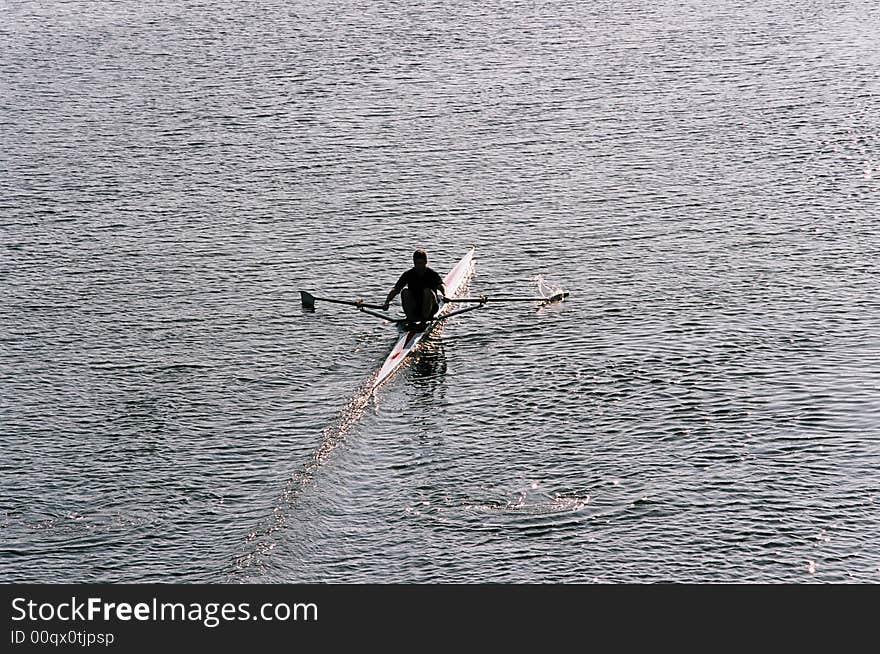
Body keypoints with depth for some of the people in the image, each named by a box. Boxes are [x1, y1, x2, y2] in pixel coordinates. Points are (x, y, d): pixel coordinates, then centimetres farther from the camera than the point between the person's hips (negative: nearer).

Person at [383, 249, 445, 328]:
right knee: (405, 291, -21)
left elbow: (441, 285, -22)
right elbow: (395, 290, -8)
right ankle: (410, 319, -26)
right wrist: (387, 302, -25)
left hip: (430, 308, -2)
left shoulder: (432, 274, -5)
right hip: (414, 309, 2)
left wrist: (444, 295, -44)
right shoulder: (408, 275, -1)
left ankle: (424, 320, -30)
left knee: (427, 291, -28)